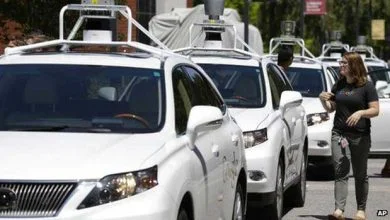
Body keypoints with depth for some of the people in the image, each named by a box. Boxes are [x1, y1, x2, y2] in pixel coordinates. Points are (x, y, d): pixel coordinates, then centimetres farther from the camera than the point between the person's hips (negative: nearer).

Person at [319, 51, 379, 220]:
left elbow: (375, 110, -7)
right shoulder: (339, 85, 12)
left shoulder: (366, 86, -3)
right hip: (339, 134, 3)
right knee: (340, 171, -8)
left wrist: (361, 112, -24)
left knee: (360, 174, 6)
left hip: (360, 136, -3)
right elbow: (330, 109, 19)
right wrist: (323, 100, -1)